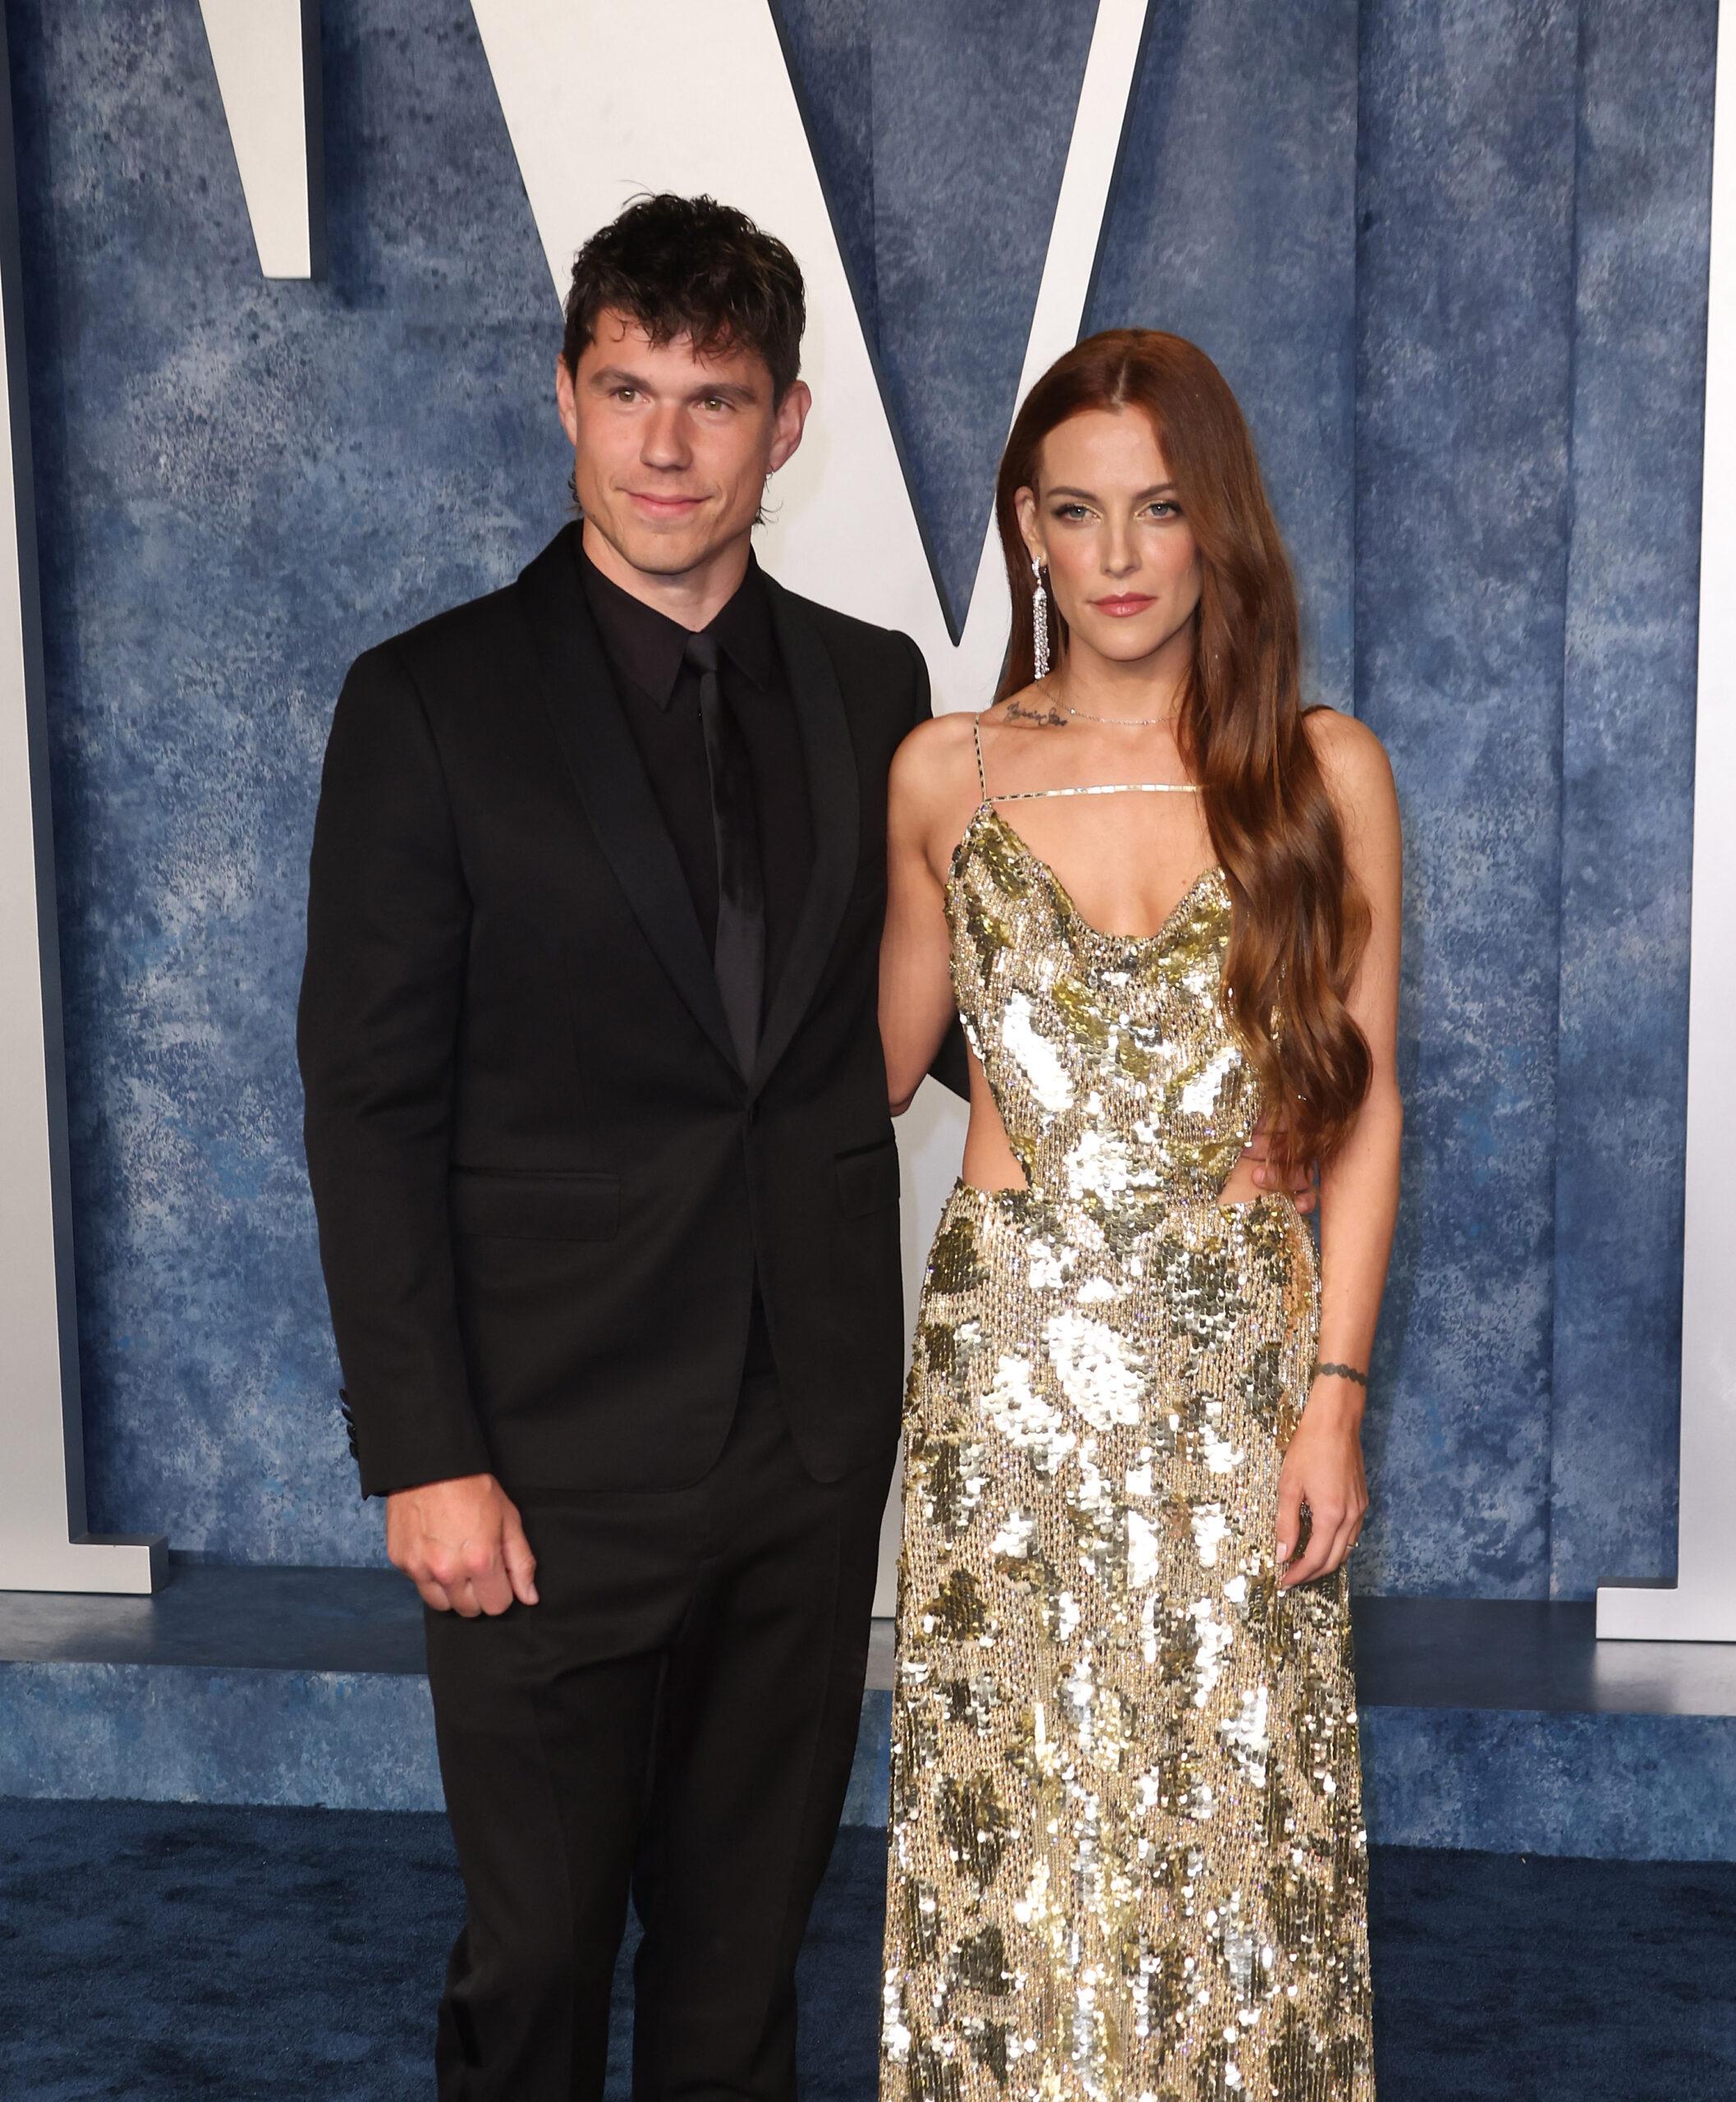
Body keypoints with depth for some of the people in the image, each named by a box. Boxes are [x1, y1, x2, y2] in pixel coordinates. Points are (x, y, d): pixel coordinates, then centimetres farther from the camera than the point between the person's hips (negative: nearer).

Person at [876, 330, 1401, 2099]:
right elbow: (887, 1056, 13)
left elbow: (1362, 1105, 0)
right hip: (1009, 1346, 1)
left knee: (1230, 1800, 7)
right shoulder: (944, 773, 3)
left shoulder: (1326, 772, 0)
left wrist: (1335, 1391, -6)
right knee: (1014, 1804, 8)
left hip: (1239, 1352, 0)